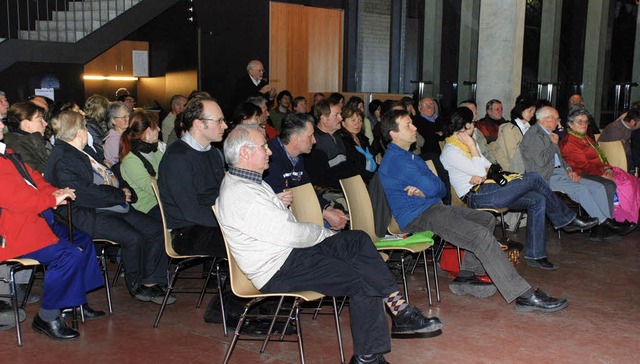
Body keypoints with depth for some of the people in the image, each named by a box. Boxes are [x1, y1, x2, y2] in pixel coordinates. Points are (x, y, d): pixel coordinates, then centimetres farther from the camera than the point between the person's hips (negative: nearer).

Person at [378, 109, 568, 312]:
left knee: (487, 220, 10)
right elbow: (432, 187, -24)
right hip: (419, 217, -11)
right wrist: (427, 189, -1)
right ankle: (525, 296, -20)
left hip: (434, 207, 11)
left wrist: (425, 190, -8)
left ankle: (465, 276, 5)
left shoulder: (410, 157, 21)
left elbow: (442, 189, 14)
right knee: (482, 235, -21)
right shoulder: (396, 159, -13)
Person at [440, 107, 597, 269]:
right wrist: (472, 146, -12)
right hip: (476, 196, -10)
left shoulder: (466, 144, 19)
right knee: (533, 178, -15)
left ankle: (535, 255, -5)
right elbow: (479, 171, -17)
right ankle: (567, 218, 2)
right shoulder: (450, 152, -11)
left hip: (485, 188, 10)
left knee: (537, 200, -8)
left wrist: (483, 175, -6)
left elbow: (488, 166, 16)